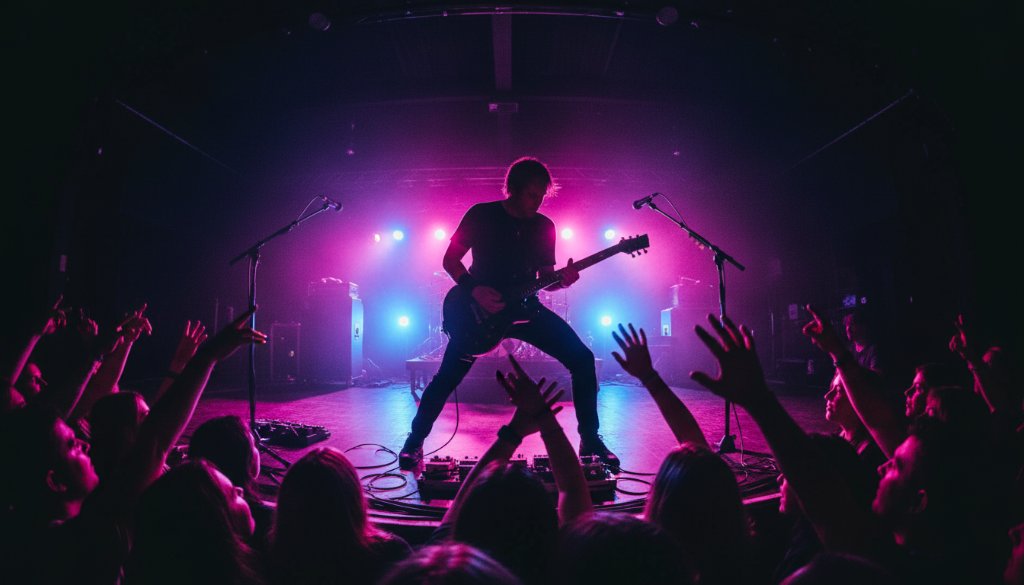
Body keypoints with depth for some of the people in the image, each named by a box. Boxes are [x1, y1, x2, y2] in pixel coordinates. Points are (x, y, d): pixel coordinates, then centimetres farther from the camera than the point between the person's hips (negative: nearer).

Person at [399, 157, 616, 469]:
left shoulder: (544, 226, 4)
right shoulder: (481, 215, -6)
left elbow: (545, 278, 10)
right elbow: (450, 259, -2)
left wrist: (563, 279, -13)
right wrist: (474, 290, -17)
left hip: (524, 307, 3)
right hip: (480, 308, -3)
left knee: (582, 358, -9)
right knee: (447, 377, -9)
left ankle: (590, 438, 5)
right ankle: (415, 441, 15)